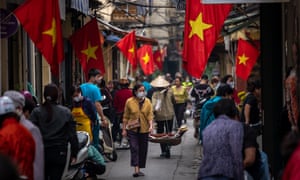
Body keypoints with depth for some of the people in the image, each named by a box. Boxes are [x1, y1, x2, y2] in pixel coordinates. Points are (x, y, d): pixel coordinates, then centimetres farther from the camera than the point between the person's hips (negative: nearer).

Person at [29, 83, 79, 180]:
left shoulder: (36, 112, -4)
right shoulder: (66, 112, 0)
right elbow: (72, 135, 1)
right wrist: (74, 154, 7)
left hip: (41, 152, 0)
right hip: (60, 153, 0)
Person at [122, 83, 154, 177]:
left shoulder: (147, 101, 4)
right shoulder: (129, 101, -2)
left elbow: (150, 115, 0)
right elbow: (126, 116, 3)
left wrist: (151, 125, -16)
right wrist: (124, 129, 2)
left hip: (144, 129, 3)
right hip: (132, 129, -3)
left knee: (143, 150, 7)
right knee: (134, 148, -13)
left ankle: (139, 169, 19)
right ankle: (136, 169, -19)